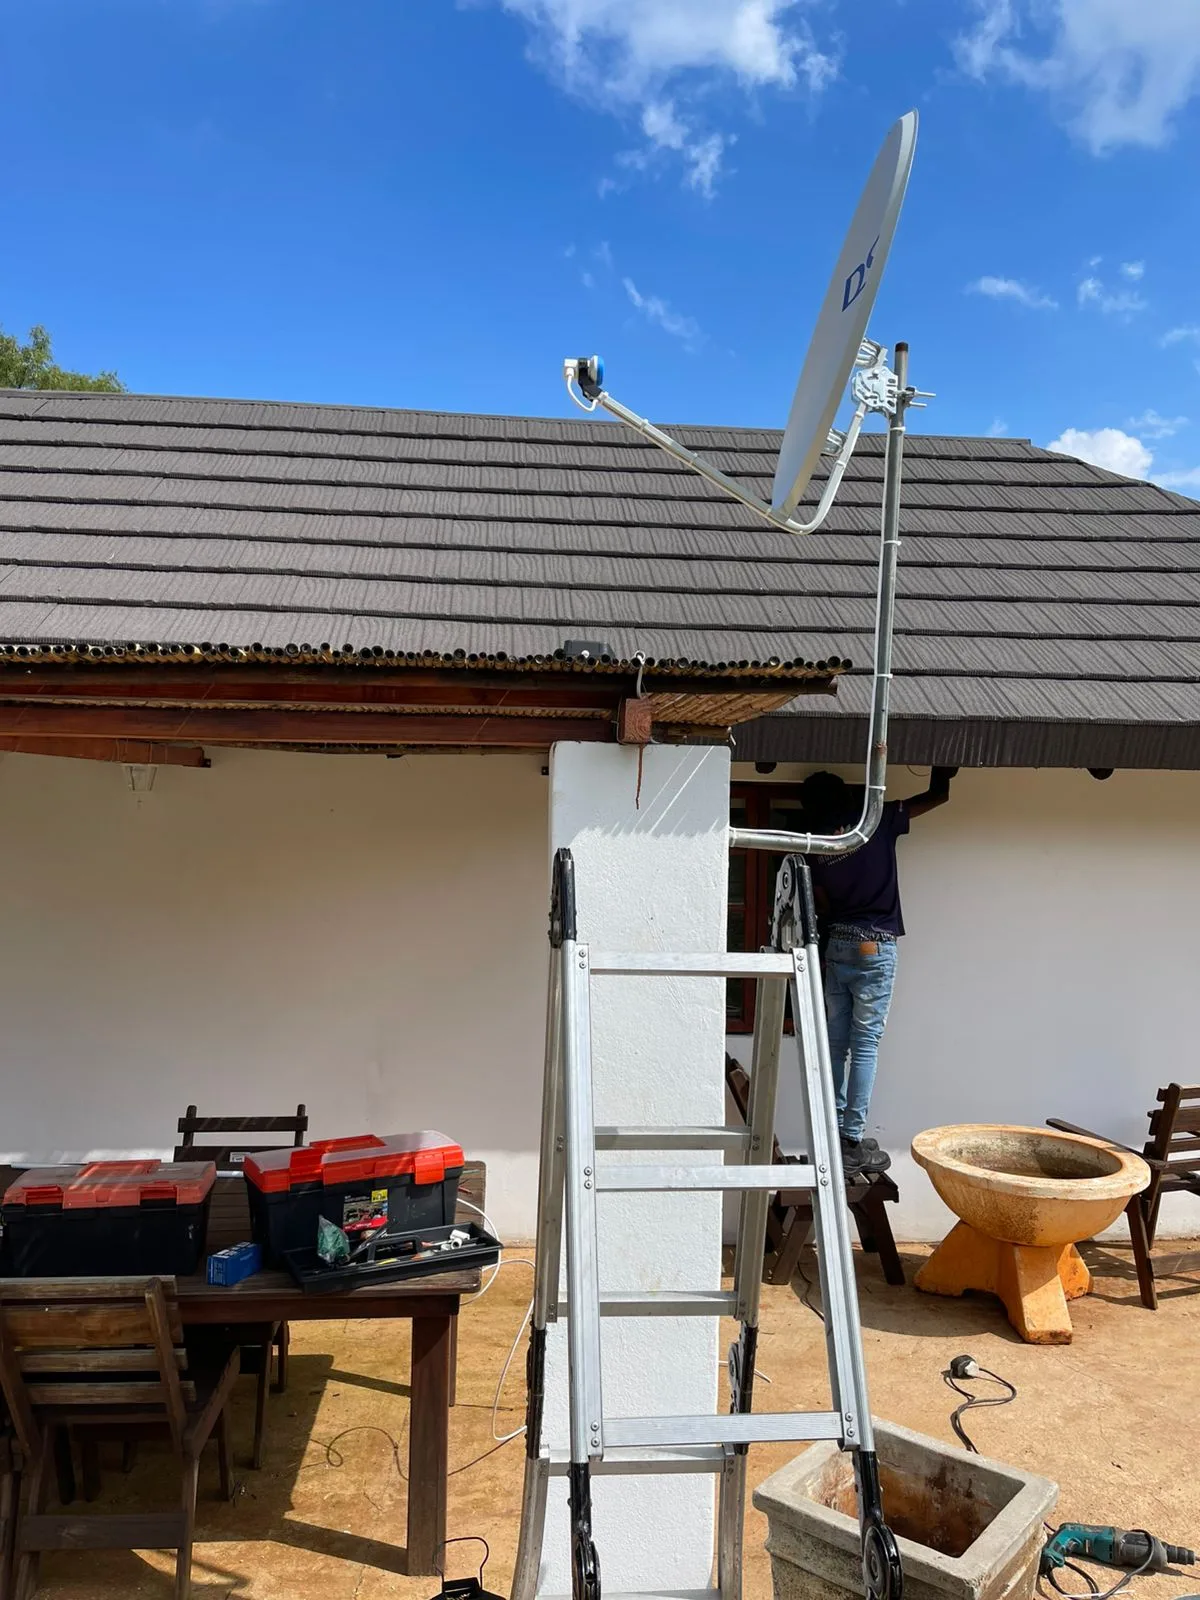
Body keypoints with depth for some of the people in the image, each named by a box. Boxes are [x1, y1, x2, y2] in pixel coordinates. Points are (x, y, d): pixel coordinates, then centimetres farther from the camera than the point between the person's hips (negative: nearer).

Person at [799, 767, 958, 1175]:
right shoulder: (876, 822, -5)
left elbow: (822, 905, 7)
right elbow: (937, 796, 4)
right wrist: (942, 770, 22)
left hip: (835, 944, 4)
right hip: (874, 947, -4)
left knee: (836, 1044, 9)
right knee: (864, 1045, -3)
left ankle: (834, 1133, 14)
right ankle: (853, 1143, -2)